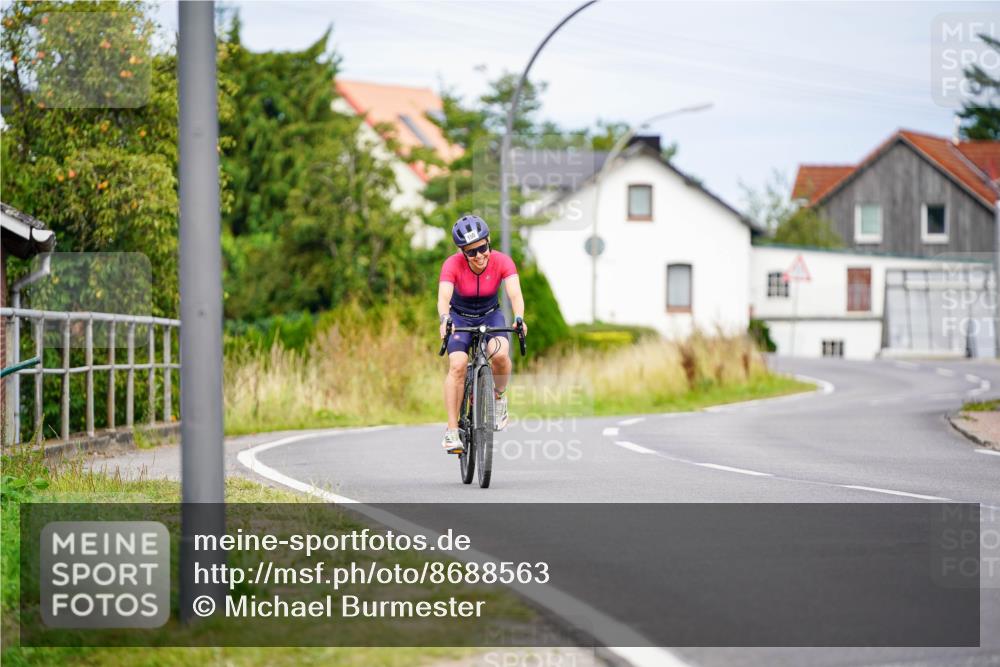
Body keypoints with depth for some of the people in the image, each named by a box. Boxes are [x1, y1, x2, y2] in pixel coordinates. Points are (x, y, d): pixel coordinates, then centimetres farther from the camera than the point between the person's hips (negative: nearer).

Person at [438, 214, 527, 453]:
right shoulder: (453, 265, -26)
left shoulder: (502, 262, -23)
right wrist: (444, 320, -60)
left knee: (500, 353, -30)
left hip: (490, 316, 1)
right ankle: (452, 431, -18)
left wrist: (519, 318, -55)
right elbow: (443, 297, -39)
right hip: (460, 318, -1)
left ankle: (499, 397, -1)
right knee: (457, 365, -23)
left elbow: (515, 293, -35)